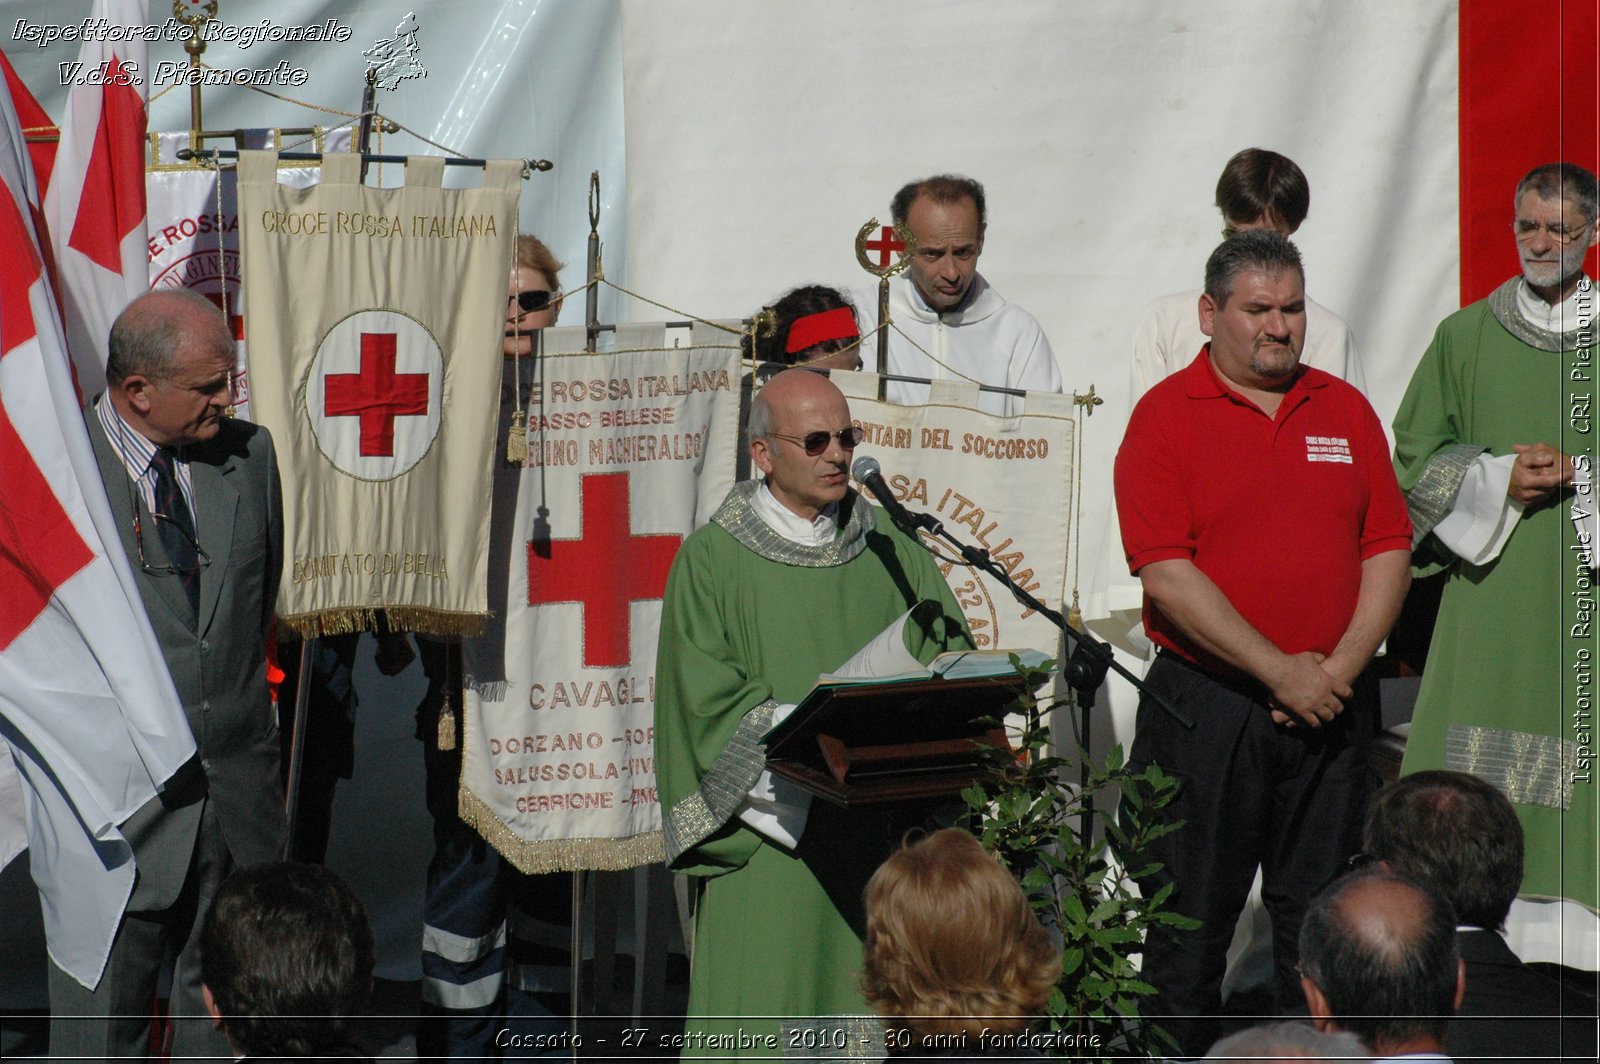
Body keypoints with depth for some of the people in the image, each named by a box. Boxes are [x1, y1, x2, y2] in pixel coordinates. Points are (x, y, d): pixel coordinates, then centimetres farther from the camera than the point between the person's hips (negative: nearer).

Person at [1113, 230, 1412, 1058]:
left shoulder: (1344, 410, 10)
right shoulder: (1165, 417, -5)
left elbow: (1388, 548, 7)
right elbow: (1167, 575, -13)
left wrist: (1343, 665, -7)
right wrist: (1279, 672, -14)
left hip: (1330, 704, 4)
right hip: (1205, 703, -4)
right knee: (1192, 916, 2)